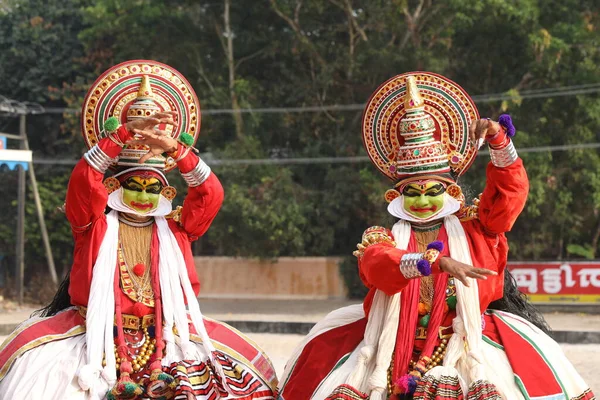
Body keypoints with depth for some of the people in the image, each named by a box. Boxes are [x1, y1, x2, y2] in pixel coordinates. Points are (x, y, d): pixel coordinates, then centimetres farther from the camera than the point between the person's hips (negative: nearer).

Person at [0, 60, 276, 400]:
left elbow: (210, 193, 2)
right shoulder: (95, 225, 9)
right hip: (99, 333, -2)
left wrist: (175, 150, -13)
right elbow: (83, 180, -8)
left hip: (165, 335, 2)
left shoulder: (176, 228, 15)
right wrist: (125, 133, -17)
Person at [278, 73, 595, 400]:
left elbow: (510, 190, 0)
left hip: (463, 346, 0)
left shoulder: (473, 229, 9)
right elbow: (377, 265, -19)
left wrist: (497, 137, -16)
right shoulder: (384, 238, 3)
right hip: (395, 350, 0)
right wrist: (436, 260, -35)